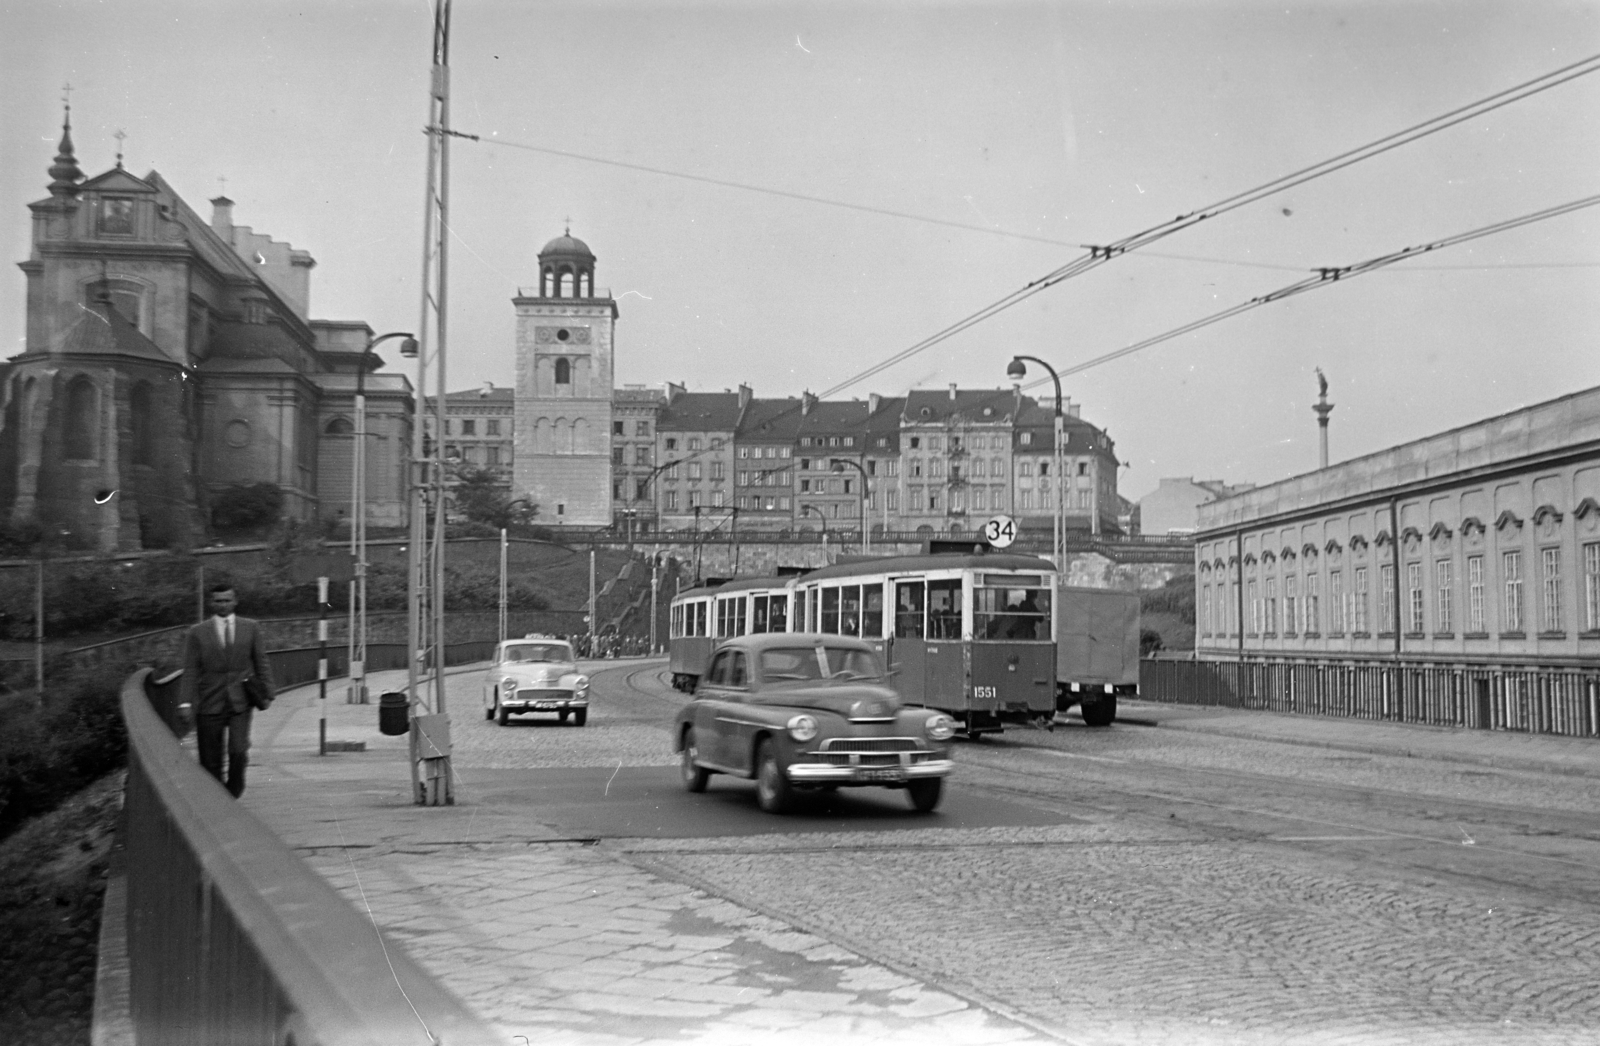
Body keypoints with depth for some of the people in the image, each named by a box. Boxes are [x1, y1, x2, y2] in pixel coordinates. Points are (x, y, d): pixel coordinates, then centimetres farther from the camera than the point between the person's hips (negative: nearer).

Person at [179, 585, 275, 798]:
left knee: (238, 751, -14)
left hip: (240, 701, 0)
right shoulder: (197, 633, 3)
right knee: (210, 760, 2)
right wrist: (188, 702, -9)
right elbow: (191, 671, 0)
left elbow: (261, 663, 11)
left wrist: (266, 693, 6)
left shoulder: (250, 628, 7)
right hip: (210, 704, 0)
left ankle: (235, 789, 9)